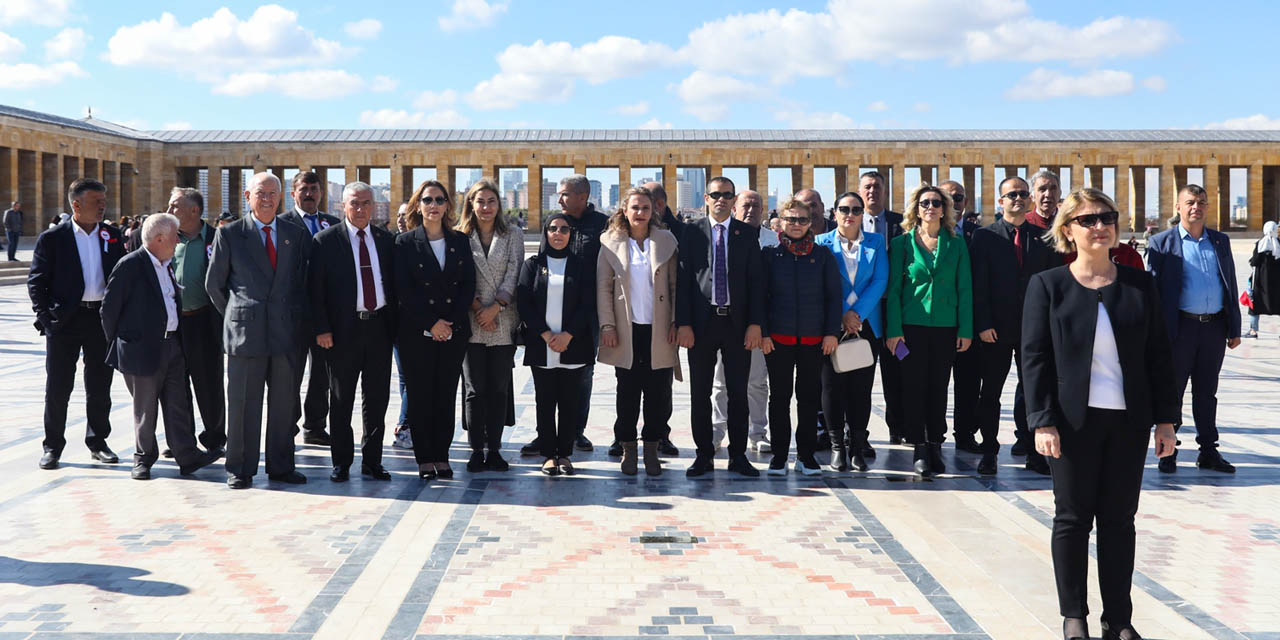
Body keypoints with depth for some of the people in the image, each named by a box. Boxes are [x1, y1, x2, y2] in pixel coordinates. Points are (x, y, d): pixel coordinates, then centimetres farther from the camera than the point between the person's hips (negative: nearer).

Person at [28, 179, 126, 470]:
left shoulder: (112, 236, 7)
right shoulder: (52, 238, -3)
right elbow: (36, 281, -2)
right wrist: (44, 317, -9)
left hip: (102, 317, 3)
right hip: (65, 319, -3)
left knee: (100, 386, 10)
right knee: (58, 386, 4)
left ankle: (98, 442, 22)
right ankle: (53, 446, 16)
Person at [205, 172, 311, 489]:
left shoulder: (297, 235, 10)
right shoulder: (229, 234, 3)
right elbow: (214, 284, 8)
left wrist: (298, 319, 7)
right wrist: (235, 317, 9)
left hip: (286, 332, 3)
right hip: (245, 332, -2)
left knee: (284, 403, 7)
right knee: (243, 403, 2)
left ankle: (281, 466, 18)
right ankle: (240, 469, 12)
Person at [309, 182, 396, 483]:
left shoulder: (387, 239, 9)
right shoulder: (325, 240, -2)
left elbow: (394, 283, 11)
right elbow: (316, 288, -4)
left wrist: (394, 323, 4)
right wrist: (321, 329, -10)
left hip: (379, 326, 3)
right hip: (343, 330, -3)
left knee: (377, 399, 8)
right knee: (341, 401, 7)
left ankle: (372, 461, 19)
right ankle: (341, 462, 18)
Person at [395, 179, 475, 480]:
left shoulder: (460, 241, 9)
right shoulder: (405, 242, 2)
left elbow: (468, 285, 5)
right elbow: (403, 289, -5)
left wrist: (451, 322, -7)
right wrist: (431, 323, -12)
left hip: (454, 331, 2)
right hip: (416, 332, -2)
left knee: (447, 395, 5)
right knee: (420, 395, 1)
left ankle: (442, 456, 13)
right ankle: (424, 458, 9)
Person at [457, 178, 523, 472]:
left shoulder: (513, 235, 8)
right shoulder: (460, 236, 6)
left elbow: (514, 274, -1)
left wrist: (495, 308, -11)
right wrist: (477, 309, -10)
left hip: (503, 322, 1)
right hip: (472, 323, -1)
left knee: (499, 389, 4)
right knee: (475, 389, 1)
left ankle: (494, 450, 11)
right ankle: (476, 451, 8)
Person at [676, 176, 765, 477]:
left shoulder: (747, 233, 5)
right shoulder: (692, 232, 3)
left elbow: (756, 279, 3)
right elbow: (683, 279, -1)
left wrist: (755, 323, -6)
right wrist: (683, 323, -8)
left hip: (737, 322, 1)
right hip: (702, 322, 0)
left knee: (738, 392, 6)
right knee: (699, 393, 6)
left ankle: (738, 455, 16)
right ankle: (704, 455, 16)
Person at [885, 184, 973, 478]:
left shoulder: (956, 245, 7)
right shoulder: (902, 243, 3)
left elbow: (964, 289, 6)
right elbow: (893, 288, 1)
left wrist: (965, 329, -1)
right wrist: (893, 329, -6)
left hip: (946, 326, 1)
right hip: (912, 325, -1)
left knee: (939, 387, 7)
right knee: (914, 386, 0)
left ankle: (935, 447, 17)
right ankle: (920, 450, 8)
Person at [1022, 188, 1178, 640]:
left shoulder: (1139, 285, 6)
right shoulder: (1047, 285, -2)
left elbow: (1158, 354, 7)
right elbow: (1034, 357, -5)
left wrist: (1166, 419, 4)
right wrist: (1042, 422, -12)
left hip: (1130, 419, 3)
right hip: (1074, 419, -2)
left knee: (1120, 518, 9)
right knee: (1072, 518, 6)